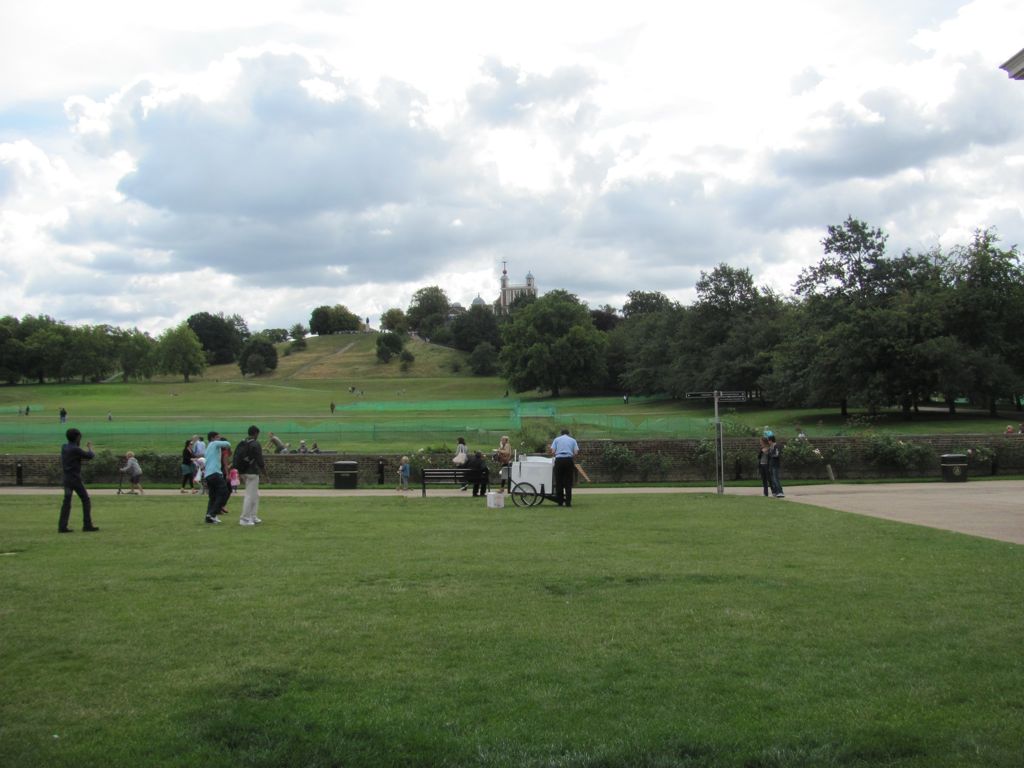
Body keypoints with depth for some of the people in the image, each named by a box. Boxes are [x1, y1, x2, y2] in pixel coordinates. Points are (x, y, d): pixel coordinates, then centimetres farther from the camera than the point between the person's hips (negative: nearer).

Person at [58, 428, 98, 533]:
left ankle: (62, 526, -2)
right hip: (75, 479, -7)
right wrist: (90, 448, 11)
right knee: (86, 500, 1)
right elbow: (91, 456, -8)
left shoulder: (64, 447, 8)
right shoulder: (75, 449, -15)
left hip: (66, 479, 7)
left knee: (66, 503, 6)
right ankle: (87, 525, -1)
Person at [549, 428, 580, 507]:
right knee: (568, 482, 2)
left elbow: (552, 451, 2)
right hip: (569, 459, 0)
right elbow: (576, 453, 4)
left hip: (559, 460, 0)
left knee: (559, 481, 5)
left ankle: (560, 501, 5)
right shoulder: (573, 440, 16)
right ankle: (568, 502, -2)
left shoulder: (556, 439, 15)